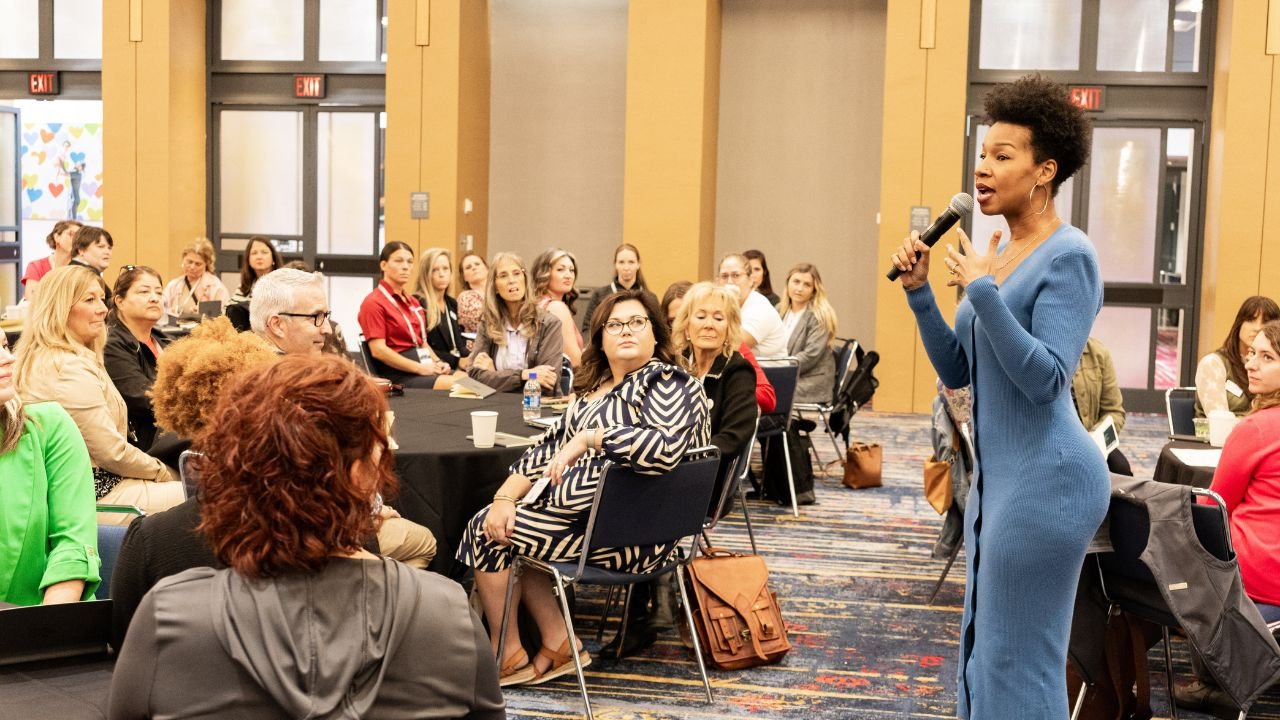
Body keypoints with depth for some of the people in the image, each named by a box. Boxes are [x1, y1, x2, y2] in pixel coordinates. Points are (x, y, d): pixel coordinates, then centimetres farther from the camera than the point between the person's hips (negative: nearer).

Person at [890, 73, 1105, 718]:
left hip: (1045, 480, -9)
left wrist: (981, 291, -23)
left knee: (1018, 660, 0)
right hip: (999, 475, 9)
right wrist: (920, 291, 1)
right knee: (983, 648, 18)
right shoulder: (1003, 254, 12)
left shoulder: (1068, 257, -13)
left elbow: (1045, 378, -22)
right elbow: (956, 371, 12)